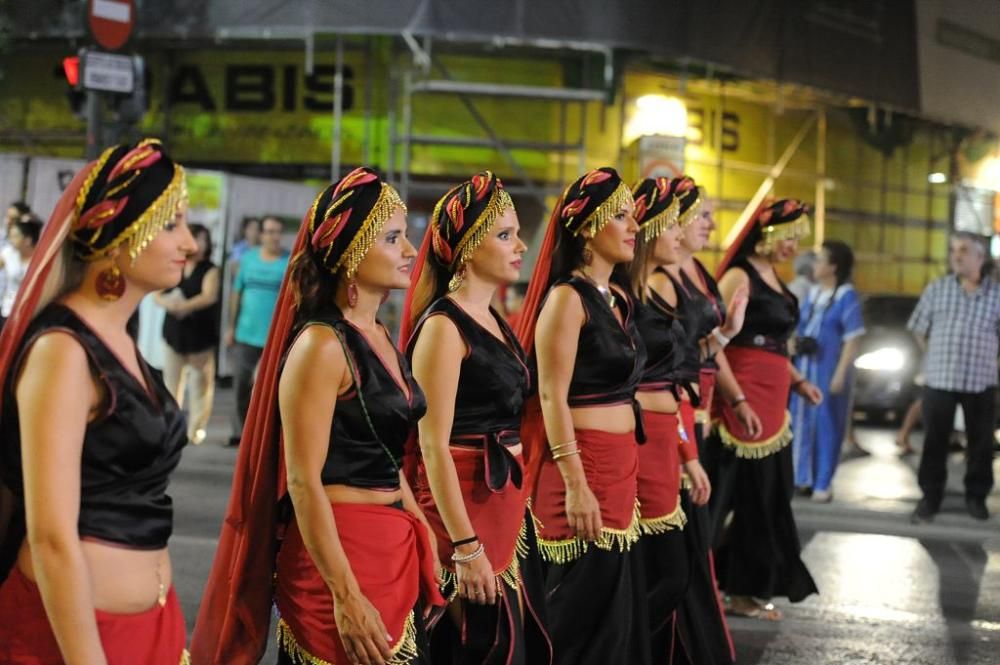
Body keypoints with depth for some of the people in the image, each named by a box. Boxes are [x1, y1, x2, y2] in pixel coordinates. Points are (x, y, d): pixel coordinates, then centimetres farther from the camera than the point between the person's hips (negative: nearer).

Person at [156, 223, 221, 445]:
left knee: (200, 381, -3)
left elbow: (209, 296, -15)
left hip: (201, 334, -3)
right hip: (174, 332, 3)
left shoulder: (210, 270, 1)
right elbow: (158, 295, 9)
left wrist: (184, 306, -24)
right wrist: (169, 303, -13)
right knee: (171, 380, 3)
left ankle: (197, 428, 6)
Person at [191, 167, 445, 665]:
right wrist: (345, 596, -21)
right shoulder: (322, 344, -15)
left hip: (393, 552, 9)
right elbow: (304, 483, -18)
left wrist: (422, 541, 18)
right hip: (337, 554, -9)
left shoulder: (380, 337, 11)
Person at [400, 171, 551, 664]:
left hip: (507, 501, 9)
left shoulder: (494, 320, 12)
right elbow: (434, 445, -18)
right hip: (463, 505, -9)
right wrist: (465, 547, -21)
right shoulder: (444, 326, -14)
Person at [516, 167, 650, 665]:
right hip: (583, 463, -9)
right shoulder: (567, 297, -11)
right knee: (590, 621, -3)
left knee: (622, 606, 12)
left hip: (622, 463, 9)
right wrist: (575, 486, -21)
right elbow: (552, 397, -16)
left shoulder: (618, 299, 14)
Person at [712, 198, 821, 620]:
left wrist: (798, 381, 14)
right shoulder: (740, 276, -11)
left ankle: (746, 591, 23)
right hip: (746, 399, -9)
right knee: (747, 493, -4)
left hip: (773, 399, 9)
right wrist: (738, 401, -22)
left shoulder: (772, 278, 15)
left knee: (769, 494, 13)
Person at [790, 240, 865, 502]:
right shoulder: (812, 293, 11)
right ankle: (802, 478, 20)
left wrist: (840, 374, -16)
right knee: (801, 422, 10)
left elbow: (853, 339, -12)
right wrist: (796, 343, 3)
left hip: (829, 370, -7)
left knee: (826, 425, -1)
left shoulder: (846, 296, -10)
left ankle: (822, 484, 5)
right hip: (804, 367, 7)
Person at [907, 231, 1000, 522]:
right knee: (934, 441, 4)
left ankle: (976, 495, 21)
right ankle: (931, 495, 14)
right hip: (939, 378, 0)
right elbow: (919, 329, 9)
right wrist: (935, 357, 5)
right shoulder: (936, 289, 2)